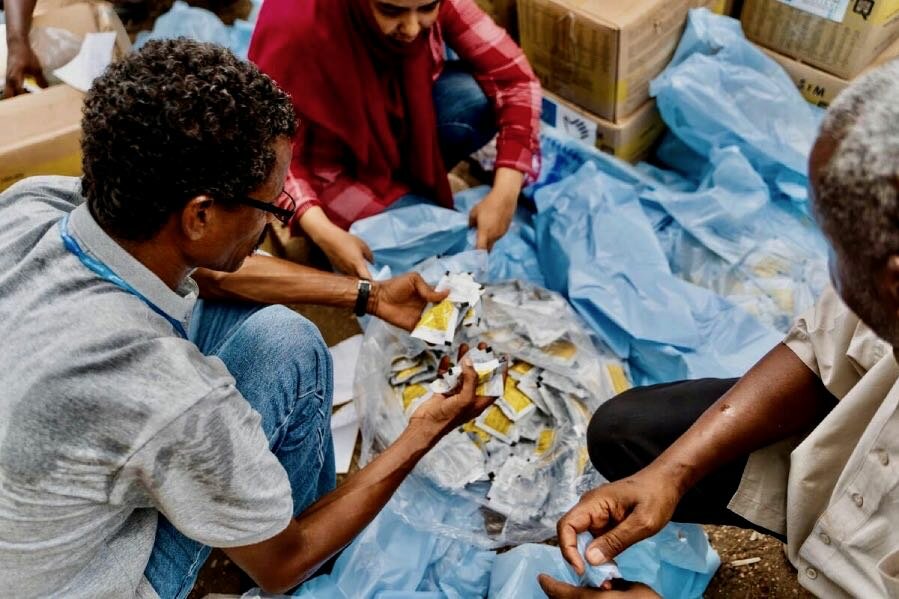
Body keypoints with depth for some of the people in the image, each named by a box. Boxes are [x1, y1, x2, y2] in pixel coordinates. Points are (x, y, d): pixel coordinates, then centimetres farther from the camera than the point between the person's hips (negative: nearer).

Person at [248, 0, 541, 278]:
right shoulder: (297, 27, -33)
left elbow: (514, 77, -20)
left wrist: (505, 192, -31)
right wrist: (323, 232, -39)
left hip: (401, 115, 4)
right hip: (333, 161, -4)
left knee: (477, 98, -25)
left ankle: (415, 180, 0)